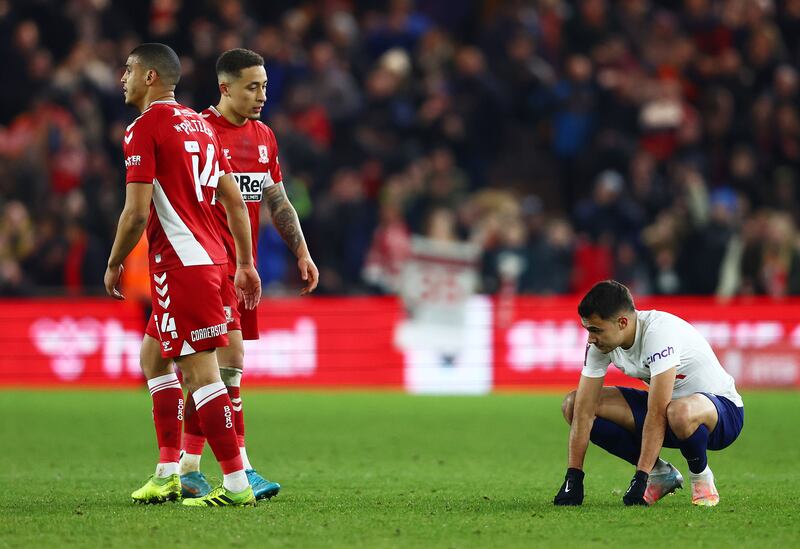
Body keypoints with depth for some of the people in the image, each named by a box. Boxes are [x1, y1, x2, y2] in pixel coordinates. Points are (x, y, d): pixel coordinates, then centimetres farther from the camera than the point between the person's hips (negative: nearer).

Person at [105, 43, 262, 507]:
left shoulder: (146, 127, -10)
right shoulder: (199, 125, 16)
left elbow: (137, 212, -15)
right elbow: (235, 201, 16)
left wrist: (114, 264, -2)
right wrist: (246, 264, 19)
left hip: (181, 264, -9)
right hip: (211, 257, 9)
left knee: (200, 371, -9)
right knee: (153, 357, 19)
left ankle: (237, 485, -10)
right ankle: (168, 474, 19)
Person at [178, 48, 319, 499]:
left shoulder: (264, 136, 13)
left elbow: (279, 202, 21)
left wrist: (302, 252, 12)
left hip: (243, 266, 7)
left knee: (206, 369, 8)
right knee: (231, 360, -14)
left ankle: (188, 469, 13)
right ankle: (239, 470, -14)